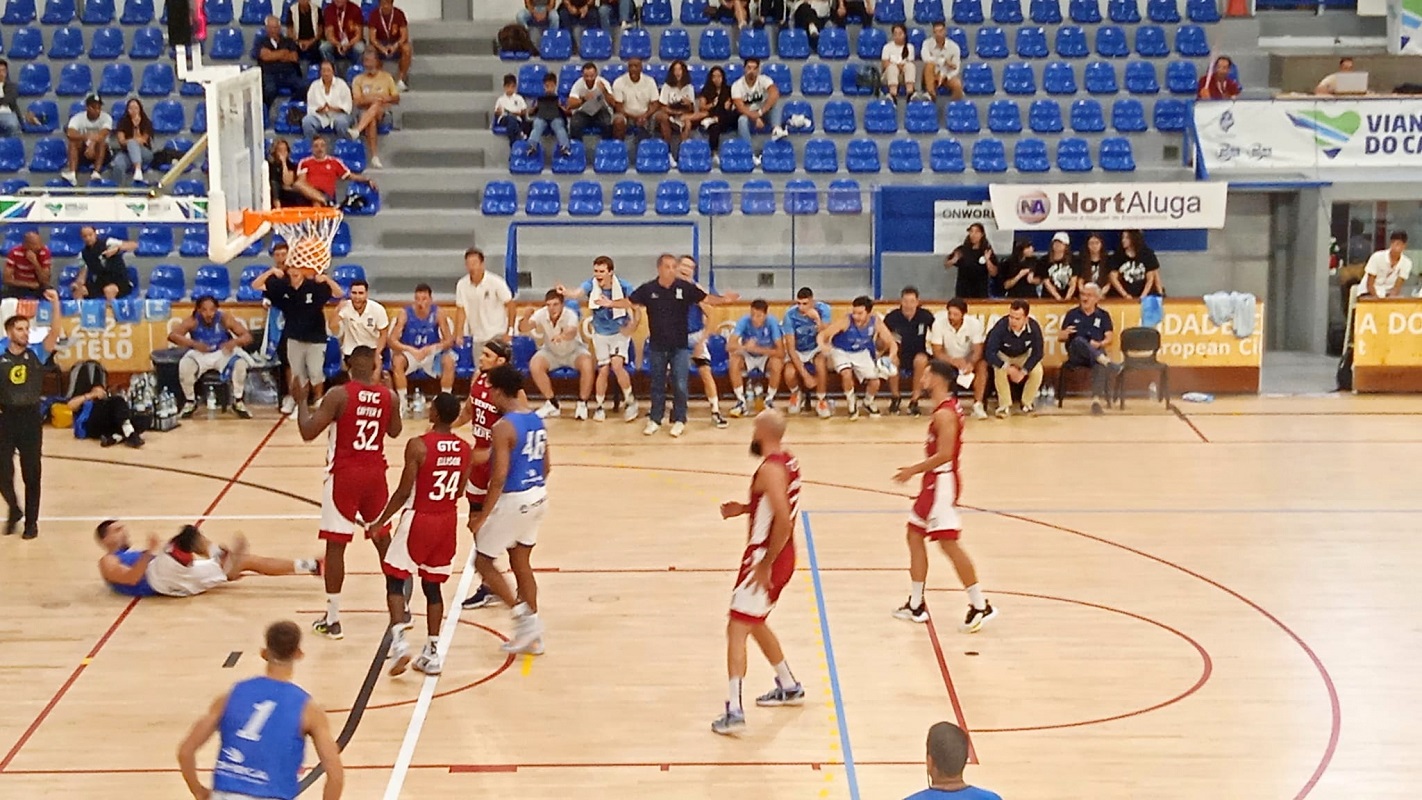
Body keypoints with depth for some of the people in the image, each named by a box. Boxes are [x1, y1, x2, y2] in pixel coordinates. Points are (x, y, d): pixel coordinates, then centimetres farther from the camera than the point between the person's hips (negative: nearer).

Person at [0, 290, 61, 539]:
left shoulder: (36, 354, 1)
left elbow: (54, 333, -14)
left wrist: (55, 304, -25)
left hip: (31, 417, 0)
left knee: (31, 472, 5)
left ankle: (31, 521, 16)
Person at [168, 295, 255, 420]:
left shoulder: (225, 319, -19)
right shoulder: (193, 321, -20)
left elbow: (248, 336, -17)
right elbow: (172, 336, -28)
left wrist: (235, 342, -40)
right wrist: (193, 343, -42)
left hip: (222, 353, 0)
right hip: (200, 355, 0)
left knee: (240, 364, -28)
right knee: (184, 365, -30)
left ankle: (238, 402, -5)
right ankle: (190, 402, -4)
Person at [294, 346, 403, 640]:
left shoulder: (338, 395, -13)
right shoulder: (388, 396, 0)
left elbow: (307, 432, -14)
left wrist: (301, 400, 0)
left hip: (344, 475, -4)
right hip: (375, 473, 4)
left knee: (335, 545, 2)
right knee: (382, 538, 19)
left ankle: (332, 620, 4)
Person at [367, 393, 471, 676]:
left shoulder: (418, 446, -17)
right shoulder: (465, 449, -1)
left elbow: (403, 492, -14)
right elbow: (459, 491, 8)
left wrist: (379, 523, -4)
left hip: (418, 519, -5)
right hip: (448, 520, 5)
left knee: (395, 579, 9)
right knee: (433, 585, 14)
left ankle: (399, 640, -7)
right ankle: (432, 653, 13)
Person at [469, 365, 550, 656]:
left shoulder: (503, 427, -19)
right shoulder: (537, 421, 6)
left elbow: (500, 476, -22)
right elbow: (546, 466, 14)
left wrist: (483, 515, -17)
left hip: (512, 500, -8)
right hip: (538, 496, 8)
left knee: (483, 561, 7)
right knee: (521, 562, 17)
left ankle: (523, 615, -2)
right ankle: (533, 635, 19)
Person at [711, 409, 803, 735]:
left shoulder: (770, 469, -21)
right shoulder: (788, 461, 9)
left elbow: (784, 521, -28)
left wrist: (765, 564, -24)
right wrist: (745, 508, 14)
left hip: (766, 558, -10)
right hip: (782, 557, 10)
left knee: (736, 629, -10)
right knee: (755, 624, 25)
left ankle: (734, 711, -16)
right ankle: (789, 687, 38)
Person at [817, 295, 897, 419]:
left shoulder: (875, 323, -23)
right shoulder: (846, 322, -31)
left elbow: (892, 344, -16)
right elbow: (823, 334, -30)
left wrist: (890, 359, -37)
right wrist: (823, 345, -55)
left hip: (861, 353, 3)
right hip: (841, 352, -3)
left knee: (875, 383, -9)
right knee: (847, 374, -31)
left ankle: (868, 402, 29)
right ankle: (852, 403, 2)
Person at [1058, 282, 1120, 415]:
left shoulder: (1103, 315, 17)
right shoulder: (1072, 314, 17)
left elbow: (1109, 338, 8)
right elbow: (1060, 338, 14)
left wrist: (1100, 344, -13)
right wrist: (1066, 333, -9)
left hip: (1096, 352, 0)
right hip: (1076, 354, 0)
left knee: (1100, 363, -38)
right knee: (1079, 341, -37)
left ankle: (1096, 400, -49)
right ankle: (1108, 364, -54)